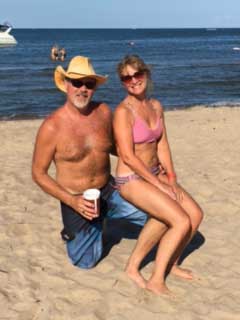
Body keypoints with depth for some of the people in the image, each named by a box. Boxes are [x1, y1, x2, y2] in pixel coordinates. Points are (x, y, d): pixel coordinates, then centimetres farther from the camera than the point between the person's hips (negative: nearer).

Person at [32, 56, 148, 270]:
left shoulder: (104, 112, -7)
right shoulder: (52, 126, -20)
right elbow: (39, 173, -12)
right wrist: (71, 201, -23)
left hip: (109, 191, 4)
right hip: (76, 201, -3)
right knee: (86, 263, 6)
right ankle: (73, 232, 40)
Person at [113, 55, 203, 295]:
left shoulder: (156, 106, 6)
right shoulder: (123, 111, -17)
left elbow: (162, 146, 7)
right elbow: (128, 156, -20)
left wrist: (171, 179, -4)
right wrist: (160, 185, -16)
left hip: (154, 174, 7)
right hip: (131, 179, -7)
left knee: (195, 214, -3)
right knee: (182, 221, -17)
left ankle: (171, 263, 18)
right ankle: (156, 279, -3)